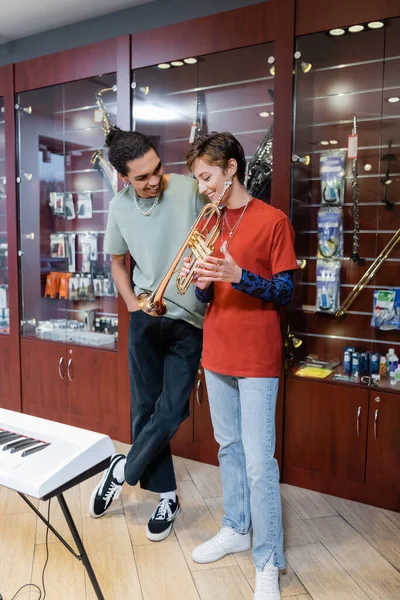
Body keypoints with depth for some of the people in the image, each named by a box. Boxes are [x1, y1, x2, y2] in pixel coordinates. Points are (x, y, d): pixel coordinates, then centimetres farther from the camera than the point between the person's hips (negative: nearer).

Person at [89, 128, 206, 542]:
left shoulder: (190, 190, -11)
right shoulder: (120, 207, 1)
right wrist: (133, 304, 3)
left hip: (189, 320, -3)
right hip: (146, 318, 3)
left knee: (171, 410, -3)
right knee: (145, 408, 7)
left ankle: (122, 471, 23)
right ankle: (167, 497, 24)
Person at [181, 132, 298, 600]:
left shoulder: (272, 220, -7)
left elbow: (284, 292, -9)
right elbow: (207, 296, 13)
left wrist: (238, 275, -24)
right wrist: (202, 285, -11)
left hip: (256, 358, -6)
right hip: (216, 353, 6)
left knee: (259, 462, -2)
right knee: (228, 447, 17)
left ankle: (268, 562, 14)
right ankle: (236, 529, 35)